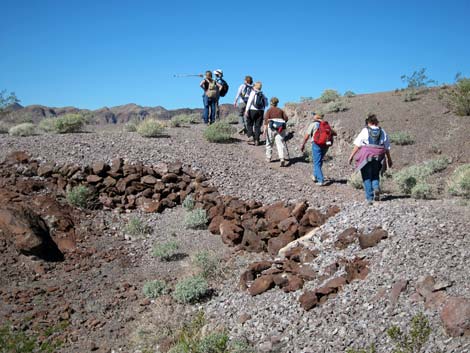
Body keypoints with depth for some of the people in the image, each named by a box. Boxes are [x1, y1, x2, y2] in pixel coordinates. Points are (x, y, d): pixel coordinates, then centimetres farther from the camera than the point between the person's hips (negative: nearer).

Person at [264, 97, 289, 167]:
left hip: (272, 127, -2)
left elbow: (266, 119, -7)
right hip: (280, 128, 2)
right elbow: (286, 118, 7)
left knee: (269, 143, 15)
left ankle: (268, 158, 23)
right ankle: (282, 159, -20)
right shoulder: (280, 110, 15)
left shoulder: (269, 110, 5)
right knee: (280, 143, -5)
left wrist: (265, 129, -11)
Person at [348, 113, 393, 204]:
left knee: (367, 177, 4)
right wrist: (389, 159, 19)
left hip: (366, 156, -3)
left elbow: (357, 145, -7)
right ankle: (376, 187, -9)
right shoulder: (382, 132, 8)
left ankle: (369, 198, 0)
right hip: (378, 157, 3)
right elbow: (387, 148, 9)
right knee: (375, 175, 20)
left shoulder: (365, 131, -2)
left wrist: (351, 156, -2)